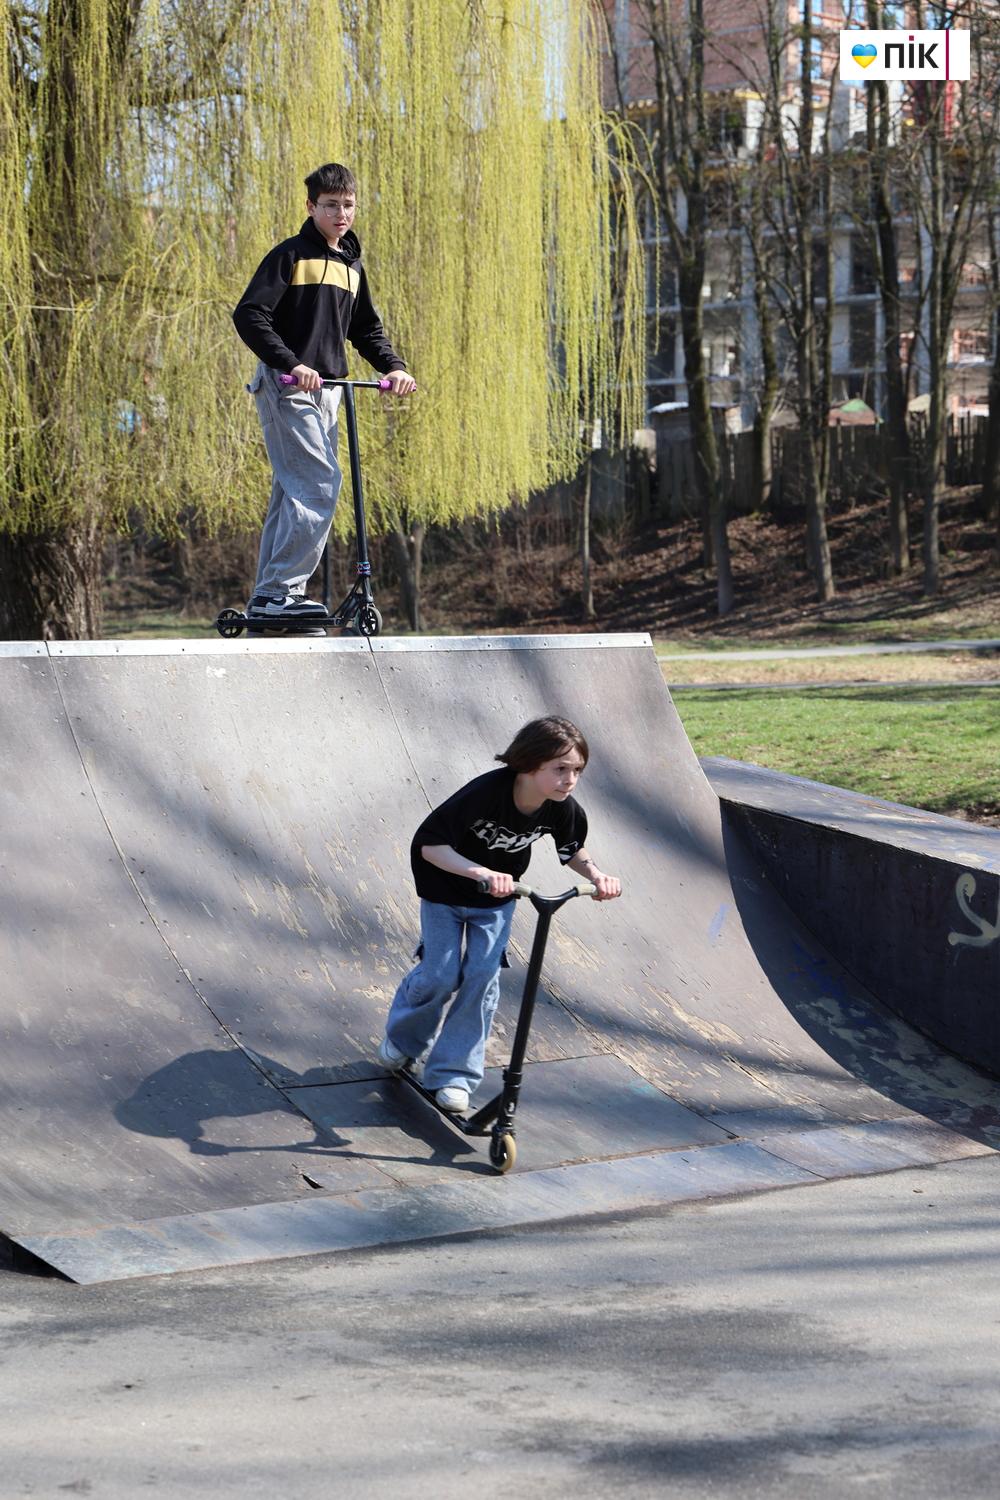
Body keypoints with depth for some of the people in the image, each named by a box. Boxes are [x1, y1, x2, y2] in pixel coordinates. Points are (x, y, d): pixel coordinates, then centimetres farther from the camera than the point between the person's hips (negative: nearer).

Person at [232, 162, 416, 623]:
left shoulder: (352, 266, 17)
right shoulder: (291, 255, -6)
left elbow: (366, 329, 27)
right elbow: (249, 316, -15)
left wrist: (393, 366, 9)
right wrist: (291, 364, -25)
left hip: (326, 390, 8)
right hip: (287, 388, -8)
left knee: (292, 493, 7)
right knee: (320, 484, -18)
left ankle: (267, 600, 11)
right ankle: (280, 589, -17)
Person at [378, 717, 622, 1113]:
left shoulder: (563, 809, -20)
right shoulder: (485, 793, -36)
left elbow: (573, 850, 2)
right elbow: (429, 844, -35)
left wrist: (596, 875, -18)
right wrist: (481, 873, -47)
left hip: (497, 898, 4)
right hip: (446, 890, -4)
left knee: (482, 977, -6)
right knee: (441, 976, -4)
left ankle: (453, 1073, 5)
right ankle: (402, 1037, 27)